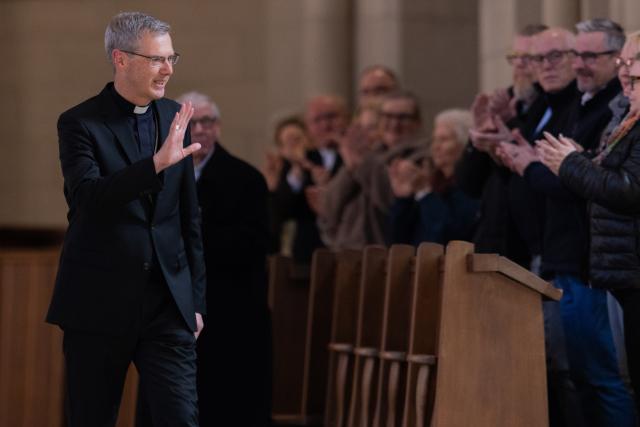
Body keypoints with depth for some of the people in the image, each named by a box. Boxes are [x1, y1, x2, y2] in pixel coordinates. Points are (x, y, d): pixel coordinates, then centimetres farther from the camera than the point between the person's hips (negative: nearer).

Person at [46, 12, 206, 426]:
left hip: (167, 304, 3)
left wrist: (196, 299, 13)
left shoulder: (174, 117, 9)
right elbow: (88, 197, -24)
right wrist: (157, 163, -35)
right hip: (98, 305, -3)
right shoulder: (80, 123, -6)